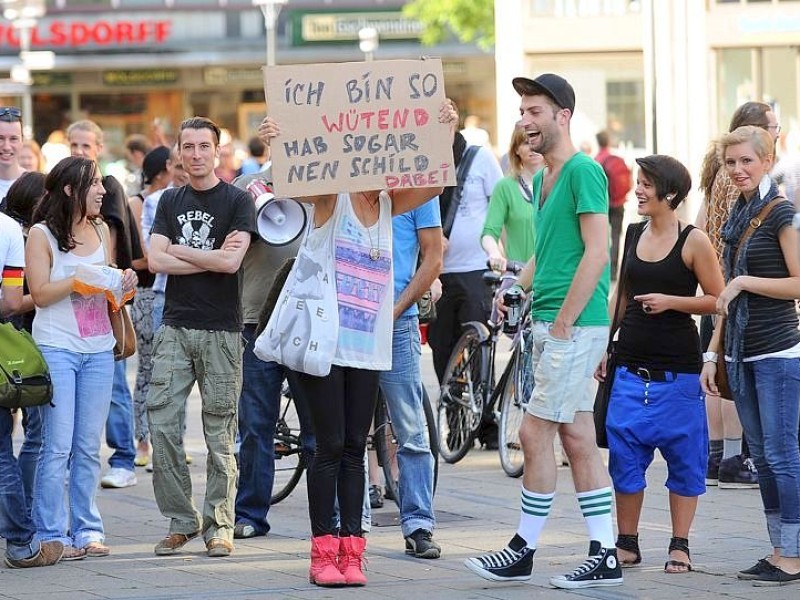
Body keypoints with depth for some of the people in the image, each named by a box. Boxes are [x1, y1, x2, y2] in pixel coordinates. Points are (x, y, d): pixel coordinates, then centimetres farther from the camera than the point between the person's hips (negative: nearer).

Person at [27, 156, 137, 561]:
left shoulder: (101, 231, 12)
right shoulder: (42, 234, -4)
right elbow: (40, 293, -9)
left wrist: (122, 285, -1)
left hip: (98, 351, 5)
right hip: (56, 349, -5)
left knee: (88, 446, 7)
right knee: (57, 446, -5)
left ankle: (87, 529, 12)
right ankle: (53, 533, -1)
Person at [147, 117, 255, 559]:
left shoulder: (237, 201, 1)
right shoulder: (170, 201, 13)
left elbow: (231, 261, -13)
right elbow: (156, 261, 1)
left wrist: (179, 250, -2)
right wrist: (212, 258, -5)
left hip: (221, 331, -4)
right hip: (175, 327, 4)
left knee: (219, 433, -2)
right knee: (162, 425, -4)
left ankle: (218, 526, 4)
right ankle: (180, 522, 4)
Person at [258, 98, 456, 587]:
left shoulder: (389, 204, 8)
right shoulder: (332, 197, -5)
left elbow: (434, 184, -5)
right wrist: (275, 143, -43)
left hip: (370, 345, 5)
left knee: (354, 450, 6)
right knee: (330, 447, -4)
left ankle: (351, 551, 7)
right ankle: (323, 552, 1)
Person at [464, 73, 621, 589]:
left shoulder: (583, 170, -12)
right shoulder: (544, 178, 17)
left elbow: (596, 251, -18)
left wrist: (563, 323, -18)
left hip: (574, 327, -10)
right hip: (550, 324, 10)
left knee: (536, 433, -6)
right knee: (577, 438, 8)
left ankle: (525, 550, 2)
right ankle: (605, 555, 10)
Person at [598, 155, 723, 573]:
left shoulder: (693, 241, -6)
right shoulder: (634, 235, 9)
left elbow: (718, 299, -6)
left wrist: (671, 301, -17)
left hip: (677, 368, -5)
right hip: (631, 364, 5)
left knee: (682, 455, 2)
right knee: (623, 452, 3)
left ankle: (680, 545, 10)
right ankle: (627, 542, 13)